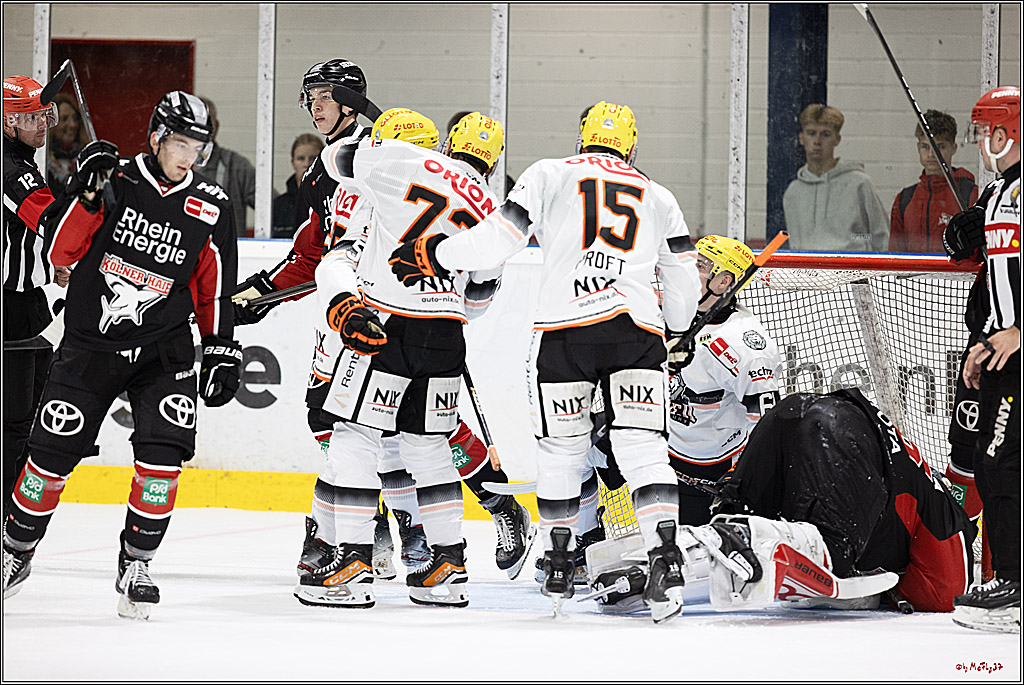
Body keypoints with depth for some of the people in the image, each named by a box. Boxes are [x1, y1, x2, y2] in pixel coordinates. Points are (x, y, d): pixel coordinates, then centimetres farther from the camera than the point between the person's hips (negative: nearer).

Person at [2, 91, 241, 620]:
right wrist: (85, 194, -22)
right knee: (53, 454, 2)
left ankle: (136, 566, -1)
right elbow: (59, 250, -9)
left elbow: (213, 289, 10)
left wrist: (221, 350, 6)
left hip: (162, 352, 1)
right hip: (89, 343, -1)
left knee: (164, 453, -15)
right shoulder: (113, 181, -6)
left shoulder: (211, 208, 1)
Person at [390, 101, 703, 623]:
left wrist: (432, 254, 18)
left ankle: (558, 566, 21)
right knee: (641, 446, -1)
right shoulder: (658, 197, 23)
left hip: (563, 329, -1)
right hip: (636, 327, 1)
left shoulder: (549, 175, 15)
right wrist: (677, 331, 41)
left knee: (562, 445, 14)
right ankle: (665, 557, -18)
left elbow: (495, 241, 5)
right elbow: (683, 283, 22)